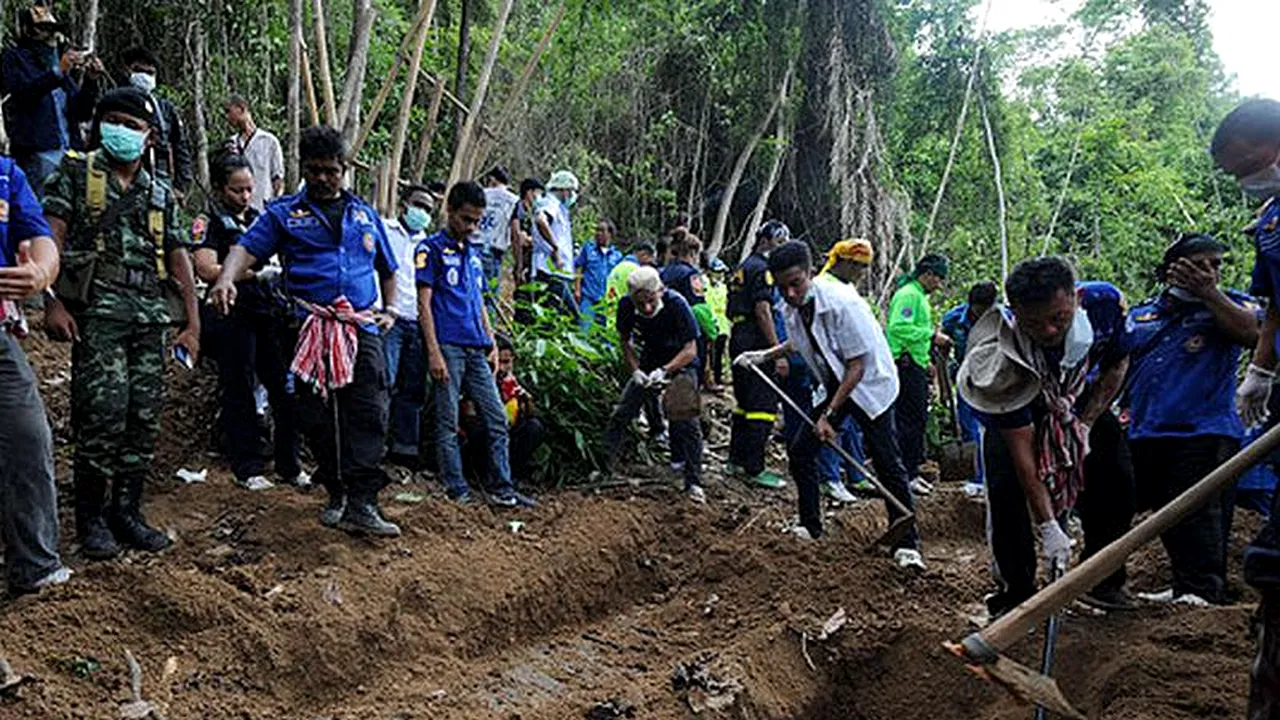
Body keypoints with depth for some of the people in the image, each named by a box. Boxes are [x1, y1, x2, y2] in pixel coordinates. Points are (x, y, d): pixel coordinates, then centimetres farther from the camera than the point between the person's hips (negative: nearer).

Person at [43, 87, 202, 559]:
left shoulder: (160, 194, 19)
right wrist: (53, 301, -15)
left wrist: (193, 323, 9)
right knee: (104, 413, -11)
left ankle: (127, 512, 16)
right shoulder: (75, 173, 8)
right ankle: (89, 517, 3)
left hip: (150, 316, 4)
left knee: (145, 418, 4)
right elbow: (51, 236, -2)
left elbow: (178, 256, 17)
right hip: (97, 311, -4)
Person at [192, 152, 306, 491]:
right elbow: (207, 270, -14)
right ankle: (248, 469, 10)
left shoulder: (258, 218, 18)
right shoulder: (208, 222, 0)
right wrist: (257, 274, -21)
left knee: (286, 388, 3)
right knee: (239, 391, 1)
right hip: (235, 315, -5)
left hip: (271, 312, 5)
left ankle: (289, 464, 13)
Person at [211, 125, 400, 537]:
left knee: (369, 415, -12)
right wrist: (226, 280, -25)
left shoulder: (365, 215, 20)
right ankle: (337, 492, 17)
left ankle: (361, 503, -14)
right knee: (317, 417, 2)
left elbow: (387, 270, 30)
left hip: (363, 327, 1)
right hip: (309, 329, -1)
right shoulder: (284, 214, 11)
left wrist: (389, 310, 15)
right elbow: (247, 249, -4)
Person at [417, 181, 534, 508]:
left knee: (497, 420, 4)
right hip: (448, 346, -7)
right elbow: (424, 303, -8)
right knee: (448, 424, 0)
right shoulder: (431, 249, -2)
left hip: (476, 349, 7)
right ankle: (458, 492, 6)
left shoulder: (473, 253, 19)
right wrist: (434, 352, -15)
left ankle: (502, 489, 10)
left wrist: (491, 342, 15)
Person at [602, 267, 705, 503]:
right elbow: (625, 340, 2)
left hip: (680, 366, -4)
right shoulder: (626, 306, -16)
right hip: (647, 366, 4)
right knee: (620, 415, -3)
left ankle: (694, 483, -8)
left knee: (686, 421, -17)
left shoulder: (676, 304, -28)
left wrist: (664, 370, -37)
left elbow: (690, 350, -24)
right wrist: (635, 370, -11)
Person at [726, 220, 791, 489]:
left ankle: (736, 461, 22)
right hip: (757, 344, -10)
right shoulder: (761, 268, -10)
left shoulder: (742, 268, 20)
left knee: (744, 404, 16)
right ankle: (755, 469, -7)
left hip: (738, 342, 10)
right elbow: (763, 311, -19)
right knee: (763, 407, -8)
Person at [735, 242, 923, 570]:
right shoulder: (790, 308, -9)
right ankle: (810, 526, 18)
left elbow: (857, 366, -26)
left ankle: (907, 544, -2)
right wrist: (764, 356, 7)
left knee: (888, 463, -11)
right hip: (832, 385, 7)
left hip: (870, 383, -7)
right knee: (800, 453, 1)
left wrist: (829, 415, -26)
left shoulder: (843, 303, -30)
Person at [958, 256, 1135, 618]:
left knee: (1117, 480, -7)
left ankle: (1103, 581, 13)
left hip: (1083, 402, 4)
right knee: (1006, 488, -20)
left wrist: (1086, 424, -18)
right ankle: (1016, 592, -4)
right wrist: (1048, 527, -35)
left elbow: (1117, 364, -8)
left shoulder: (1105, 303, -31)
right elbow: (1022, 453, -33)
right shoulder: (1004, 354, -39)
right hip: (1013, 410, -3)